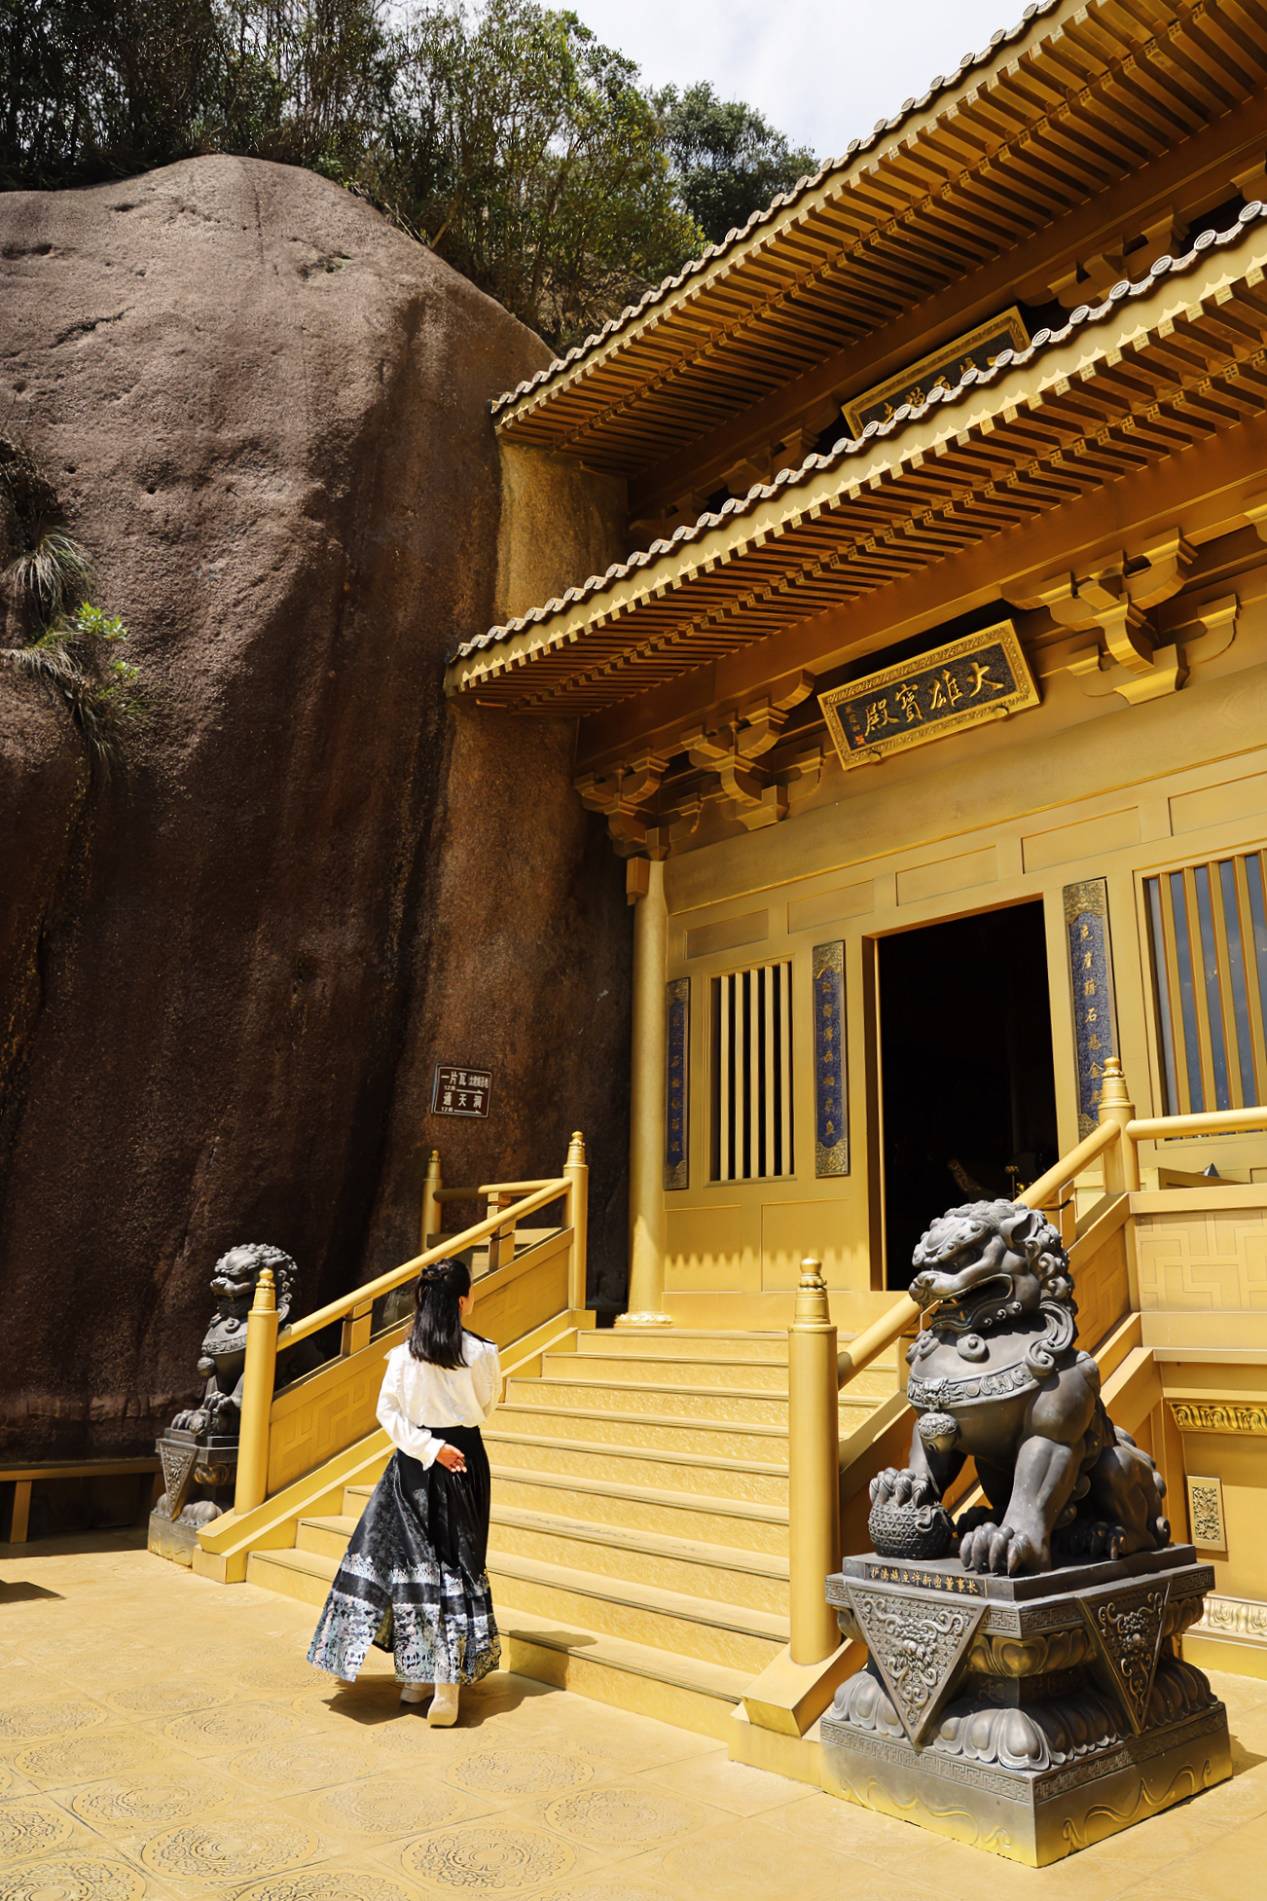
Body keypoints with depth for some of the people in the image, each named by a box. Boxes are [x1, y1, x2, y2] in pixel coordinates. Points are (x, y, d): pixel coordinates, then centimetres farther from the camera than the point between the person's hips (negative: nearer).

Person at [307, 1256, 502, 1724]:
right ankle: (448, 1683, -2)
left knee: (406, 1559, 13)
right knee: (458, 1562, 4)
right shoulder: (480, 1352, -9)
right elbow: (488, 1404, 5)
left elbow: (387, 1411, -8)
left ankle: (415, 1675, 21)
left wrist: (427, 1447, -8)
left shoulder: (403, 1355, -5)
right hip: (465, 1461, -1)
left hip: (414, 1463, 2)